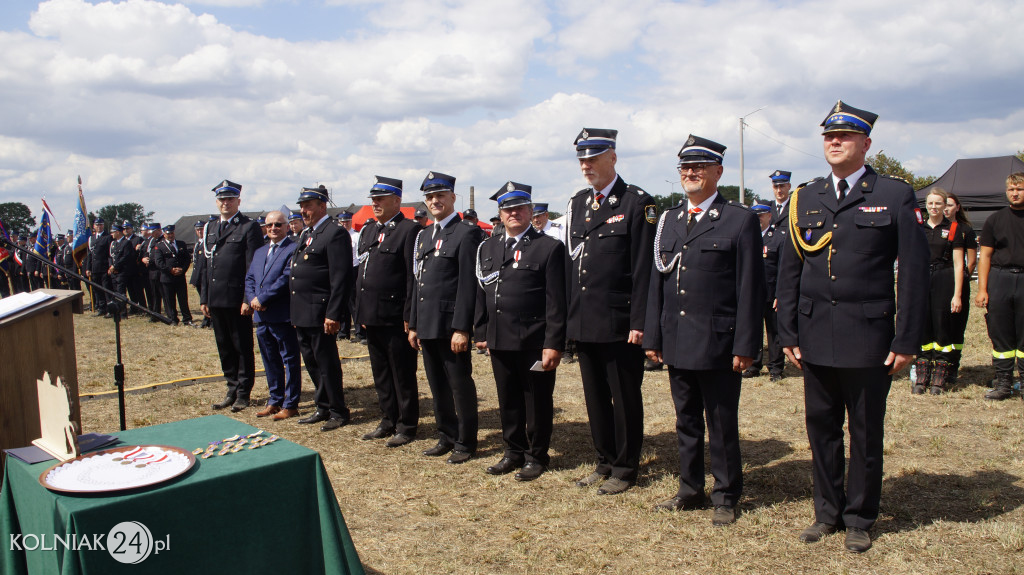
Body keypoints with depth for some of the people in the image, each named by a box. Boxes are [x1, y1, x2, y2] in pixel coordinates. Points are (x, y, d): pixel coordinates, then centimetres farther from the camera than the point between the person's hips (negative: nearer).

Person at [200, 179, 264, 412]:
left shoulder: (249, 227, -4)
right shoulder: (210, 228, 16)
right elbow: (206, 265, 17)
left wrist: (248, 299, -15)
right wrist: (204, 297, 11)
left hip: (238, 299, -6)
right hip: (216, 300, 6)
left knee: (243, 347, 3)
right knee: (224, 347, 12)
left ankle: (243, 393, 13)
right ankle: (232, 389, 23)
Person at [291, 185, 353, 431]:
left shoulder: (335, 233, -12)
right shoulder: (306, 234, 17)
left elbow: (340, 278, -18)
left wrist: (333, 315, -21)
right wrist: (295, 313, 16)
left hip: (319, 314, -9)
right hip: (302, 314, 9)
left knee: (327, 364, 1)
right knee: (311, 362, 16)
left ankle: (339, 412, 14)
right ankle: (323, 408, 29)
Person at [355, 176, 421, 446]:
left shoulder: (410, 230, -8)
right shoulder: (368, 231, 16)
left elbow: (414, 276, -13)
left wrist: (409, 316, -16)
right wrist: (361, 311, 14)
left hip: (395, 318, -8)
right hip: (371, 317, 8)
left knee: (402, 374, 2)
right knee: (380, 373, 15)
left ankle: (406, 426, 13)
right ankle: (388, 421, 27)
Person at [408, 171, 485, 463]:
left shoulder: (466, 234, -8)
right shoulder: (423, 235, 16)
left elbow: (468, 284, -14)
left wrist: (461, 328, -19)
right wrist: (414, 324, 15)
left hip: (451, 324, -7)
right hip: (427, 324, 8)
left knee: (460, 385, 3)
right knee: (437, 385, 15)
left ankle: (465, 442, 15)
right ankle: (447, 436, 28)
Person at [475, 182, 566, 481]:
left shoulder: (549, 247, -5)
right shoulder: (488, 248, 12)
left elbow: (556, 301, -10)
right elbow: (483, 293, 15)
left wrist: (553, 344, -14)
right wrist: (481, 333, 11)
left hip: (535, 342, -5)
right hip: (500, 341, 5)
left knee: (537, 402, 6)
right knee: (508, 401, 14)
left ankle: (536, 457, 22)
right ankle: (514, 452, 29)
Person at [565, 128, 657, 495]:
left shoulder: (637, 203, -7)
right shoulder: (576, 204, 13)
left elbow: (643, 268, -11)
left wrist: (639, 322, -15)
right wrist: (568, 318, 11)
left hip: (619, 324, -6)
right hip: (583, 323, 6)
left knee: (625, 398, 6)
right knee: (595, 397, 15)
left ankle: (625, 468, 19)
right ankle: (605, 462, 29)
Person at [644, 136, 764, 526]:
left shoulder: (740, 220, -3)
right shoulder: (668, 221, 12)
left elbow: (750, 287, -7)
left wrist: (745, 346, -12)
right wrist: (652, 337, 8)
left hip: (718, 344, -5)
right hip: (677, 344, 5)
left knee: (722, 425, 6)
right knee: (686, 422, 15)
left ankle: (726, 497, 22)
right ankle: (690, 490, 29)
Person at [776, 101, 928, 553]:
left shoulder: (895, 195, -1)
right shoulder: (805, 199, 8)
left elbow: (914, 271, -3)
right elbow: (789, 272, 9)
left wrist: (907, 340, -7)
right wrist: (788, 334, 5)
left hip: (868, 340, -3)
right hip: (815, 340, 3)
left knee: (866, 434, 9)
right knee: (821, 429, 12)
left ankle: (859, 519, 25)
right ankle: (828, 512, 28)